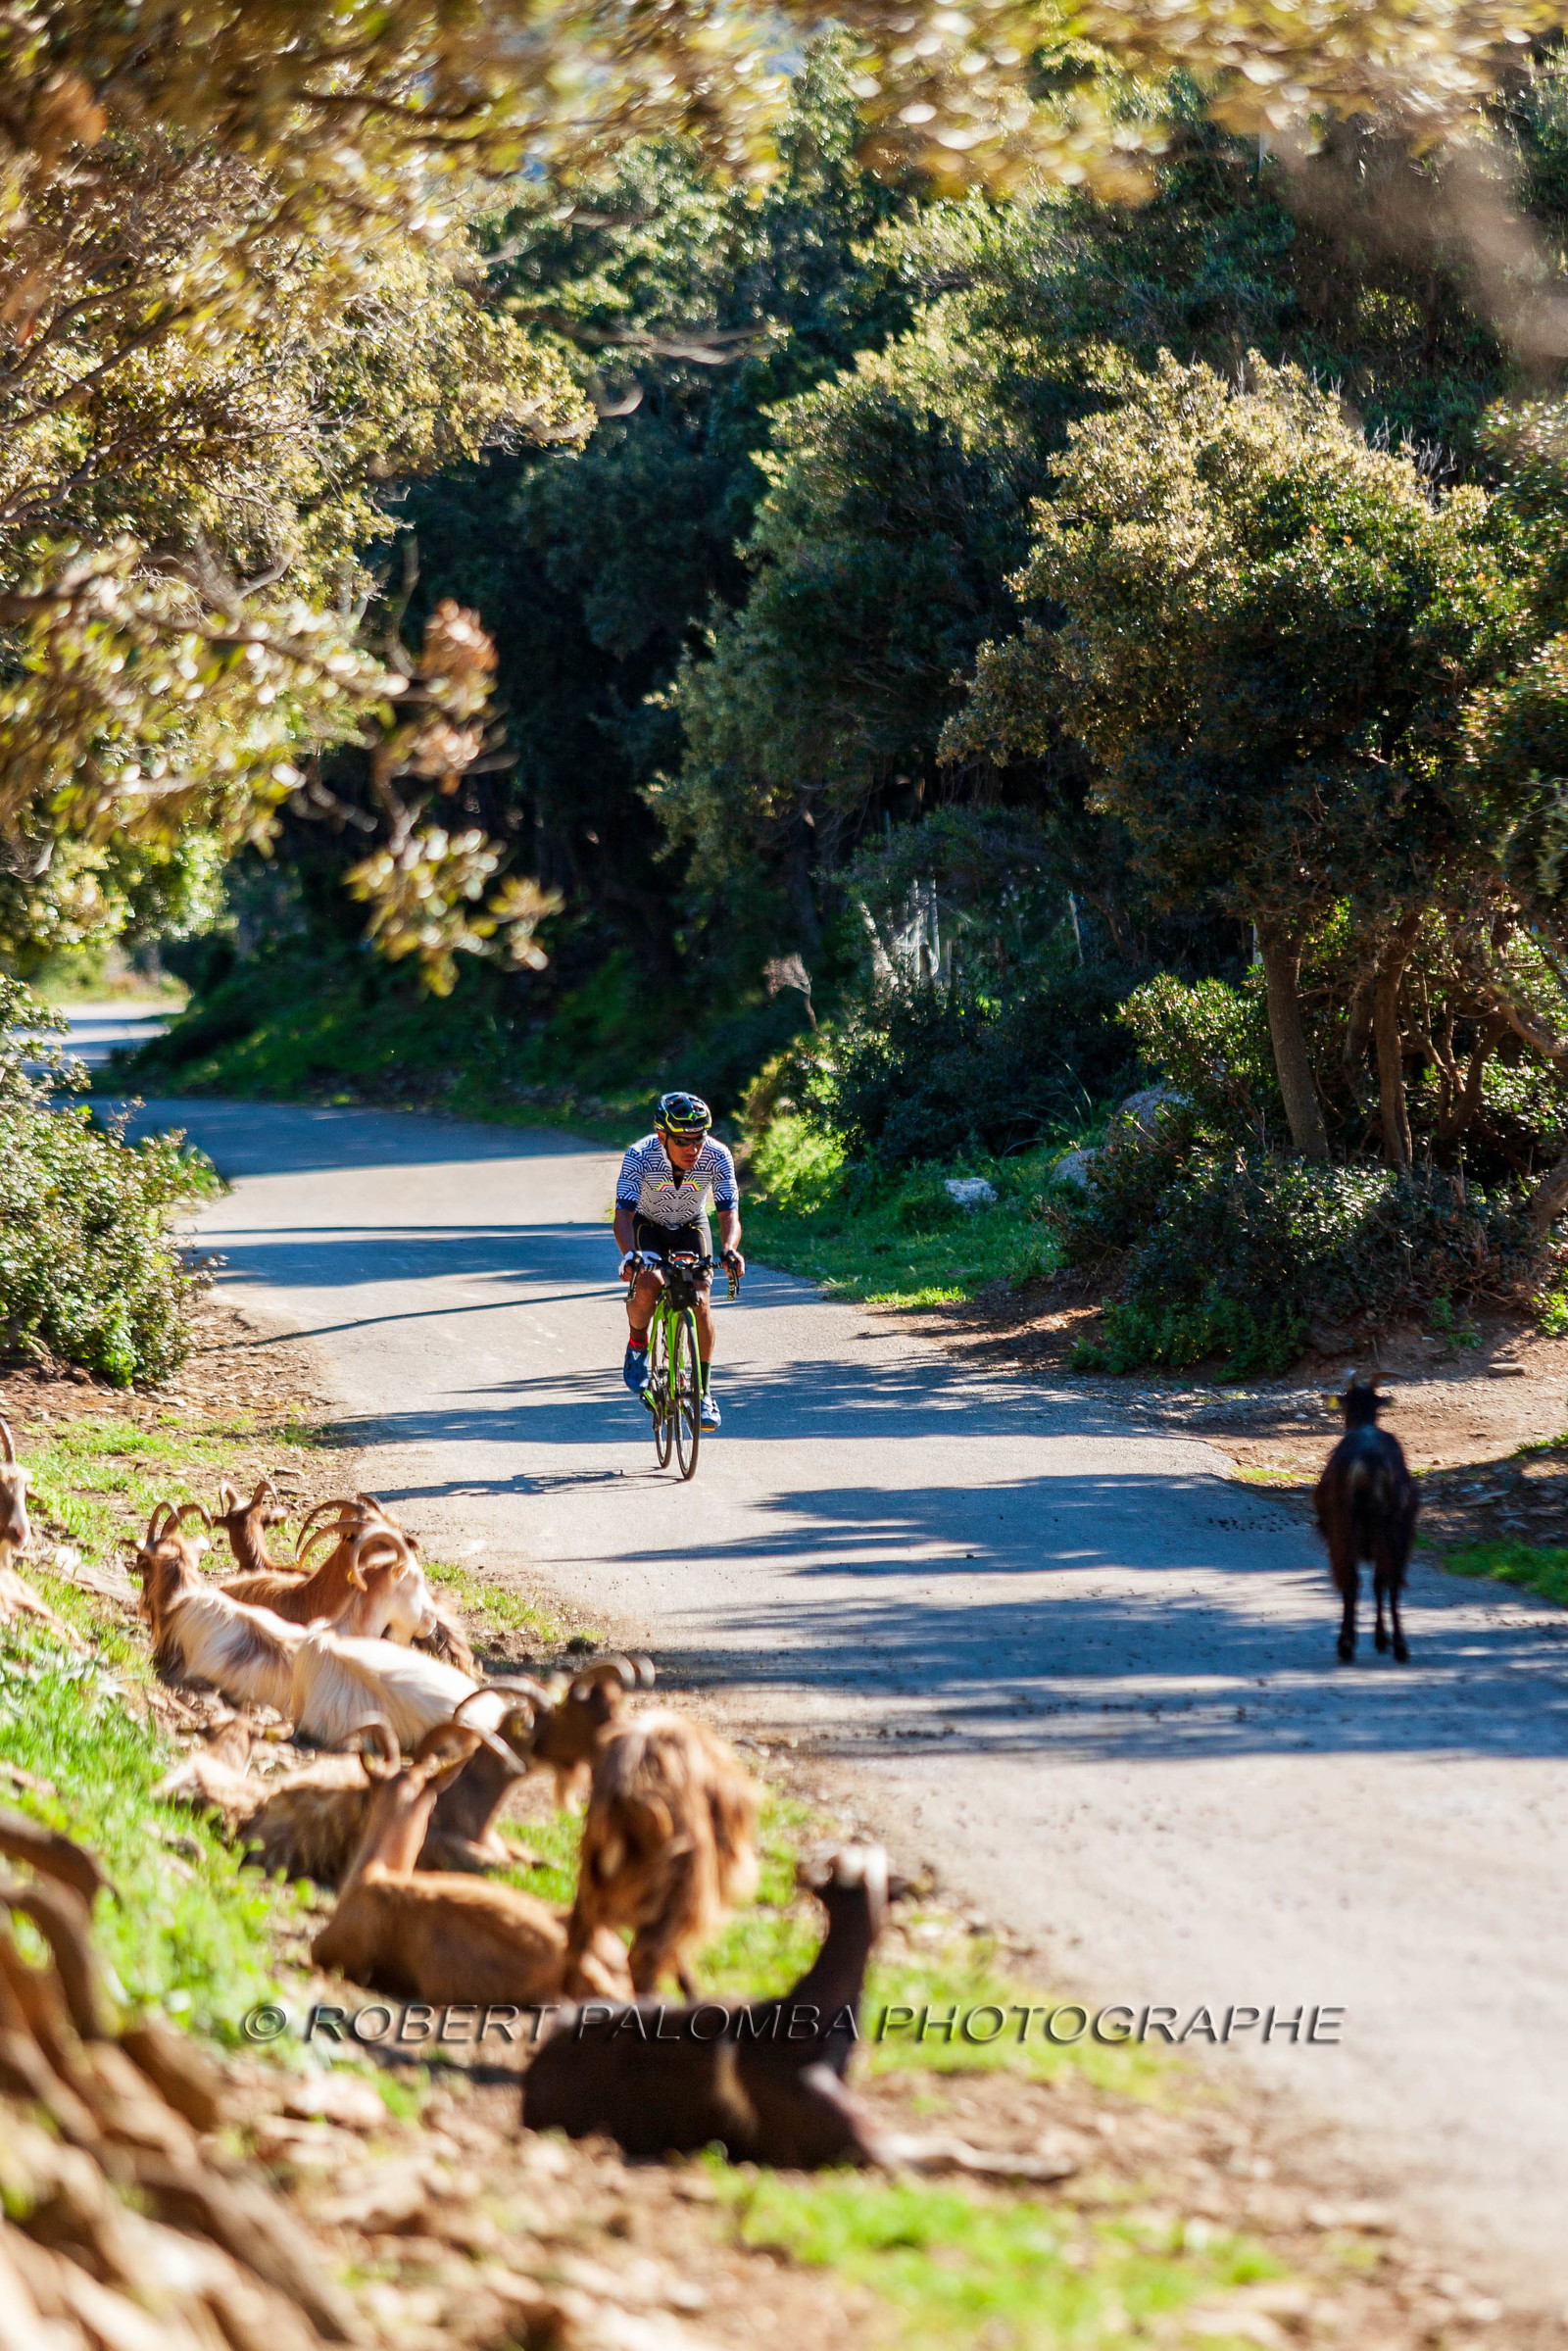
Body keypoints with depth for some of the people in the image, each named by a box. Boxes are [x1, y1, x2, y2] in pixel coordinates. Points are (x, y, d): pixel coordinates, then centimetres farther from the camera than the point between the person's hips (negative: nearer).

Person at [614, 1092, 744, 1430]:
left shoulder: (717, 1157, -29)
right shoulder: (640, 1156, -33)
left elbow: (729, 1214, -29)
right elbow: (623, 1214, -36)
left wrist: (729, 1250, -50)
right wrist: (630, 1255, -55)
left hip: (691, 1227, 1)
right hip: (648, 1225, -1)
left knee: (700, 1302, -17)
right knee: (648, 1285, -30)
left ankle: (702, 1392, -3)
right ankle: (638, 1343, 1)